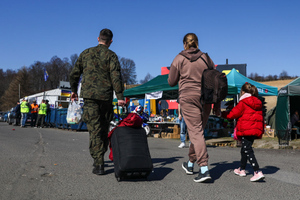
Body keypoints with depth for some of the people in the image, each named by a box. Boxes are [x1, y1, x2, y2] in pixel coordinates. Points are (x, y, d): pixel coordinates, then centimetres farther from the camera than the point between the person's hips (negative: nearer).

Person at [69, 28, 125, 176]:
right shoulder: (111, 55, 2)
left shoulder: (86, 53, 11)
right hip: (106, 97, -1)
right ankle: (99, 157, 24)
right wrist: (120, 96, -12)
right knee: (104, 129, 14)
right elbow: (115, 76, -10)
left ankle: (99, 163, -8)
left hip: (89, 96, 1)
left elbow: (74, 74, 15)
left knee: (95, 130, -2)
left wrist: (74, 90, 28)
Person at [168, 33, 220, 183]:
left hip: (188, 97, -4)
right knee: (197, 130, 15)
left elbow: (171, 82, 5)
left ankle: (204, 169, -16)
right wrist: (217, 105, 12)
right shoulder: (206, 58, 10)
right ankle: (190, 163, 31)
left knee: (196, 132, -6)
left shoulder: (179, 59, 2)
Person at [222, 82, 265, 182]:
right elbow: (260, 117, 21)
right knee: (244, 149, 21)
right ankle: (241, 169, 34)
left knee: (248, 150, -10)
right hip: (256, 129, 8)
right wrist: (261, 130, 30)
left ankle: (258, 172, -21)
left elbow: (233, 114, -4)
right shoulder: (258, 103, 17)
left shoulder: (243, 103, -6)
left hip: (246, 130, -8)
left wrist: (222, 114, 12)